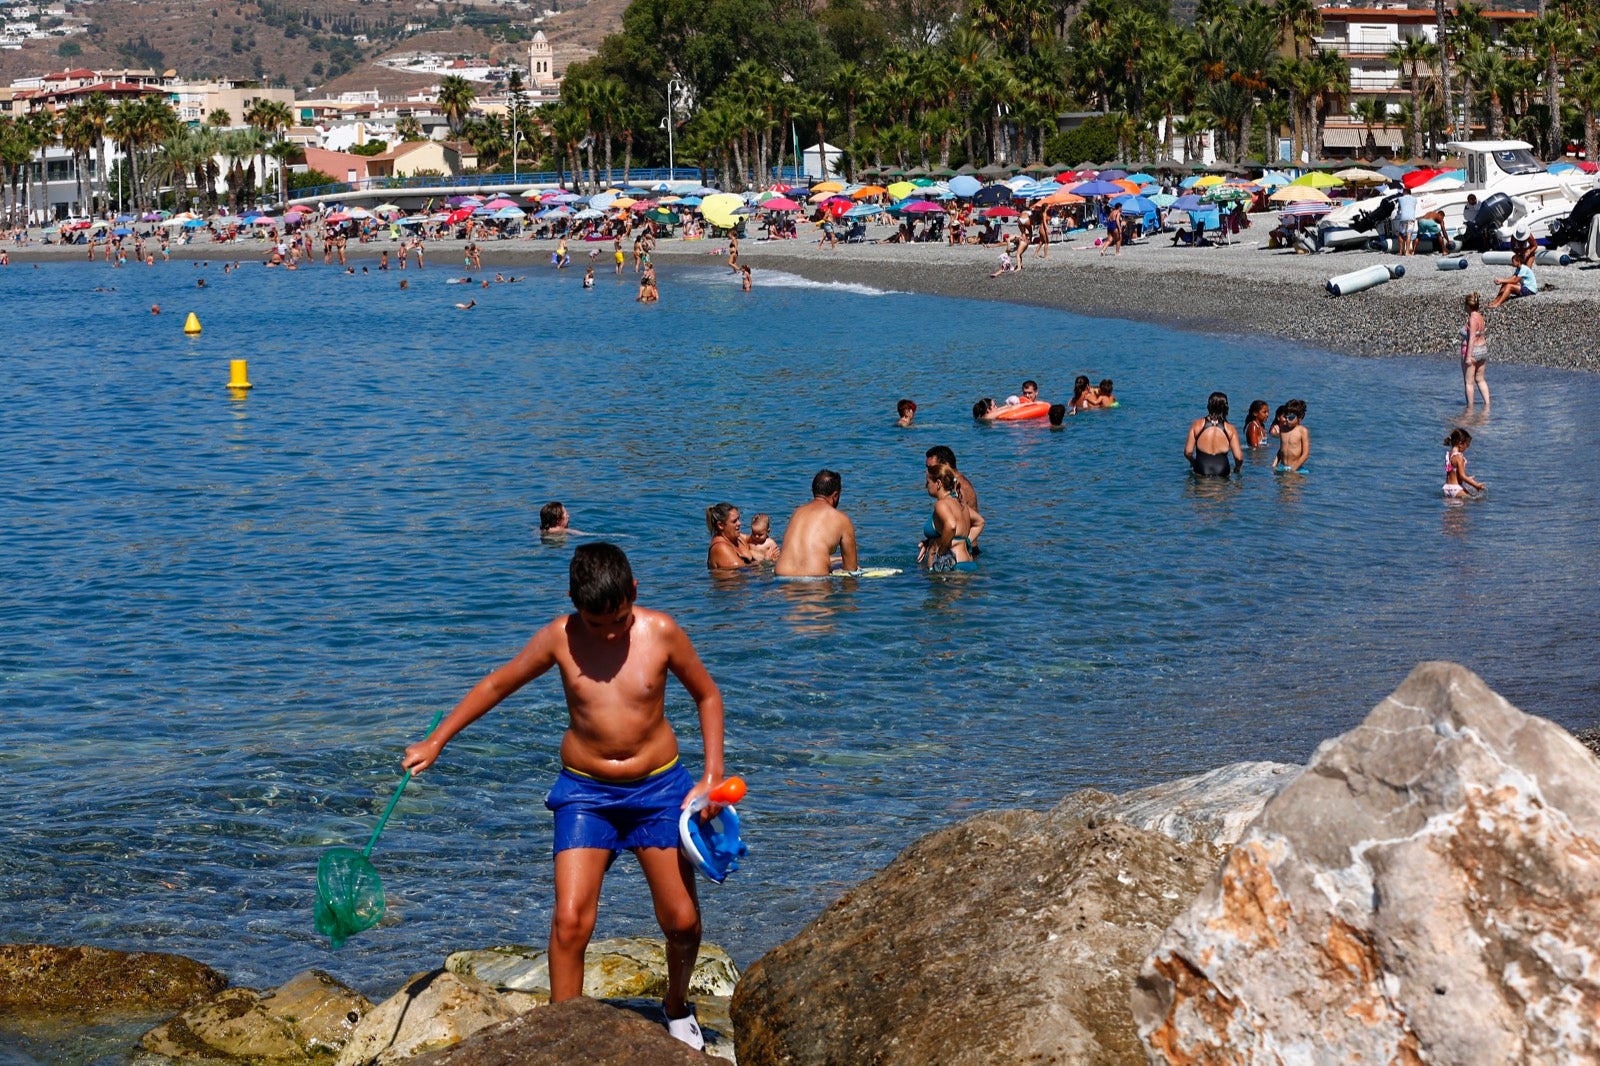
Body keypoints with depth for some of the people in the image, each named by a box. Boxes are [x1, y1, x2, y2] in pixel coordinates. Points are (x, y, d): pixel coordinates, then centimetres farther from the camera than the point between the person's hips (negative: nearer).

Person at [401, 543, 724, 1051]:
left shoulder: (661, 632, -11)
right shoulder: (560, 638, -10)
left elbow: (707, 695, 4)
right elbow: (496, 685, 4)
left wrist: (712, 774, -4)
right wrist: (435, 742, 7)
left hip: (658, 786, 1)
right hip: (585, 790, 0)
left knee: (682, 921, 3)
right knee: (570, 920, -15)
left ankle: (678, 1009, 32)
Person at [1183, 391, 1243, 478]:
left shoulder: (1197, 425, 0)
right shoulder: (1230, 429, 0)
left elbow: (1188, 452, -1)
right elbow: (1239, 457, -3)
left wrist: (1193, 462, 22)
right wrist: (1237, 468, 20)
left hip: (1201, 473, 0)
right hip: (1222, 473, 0)